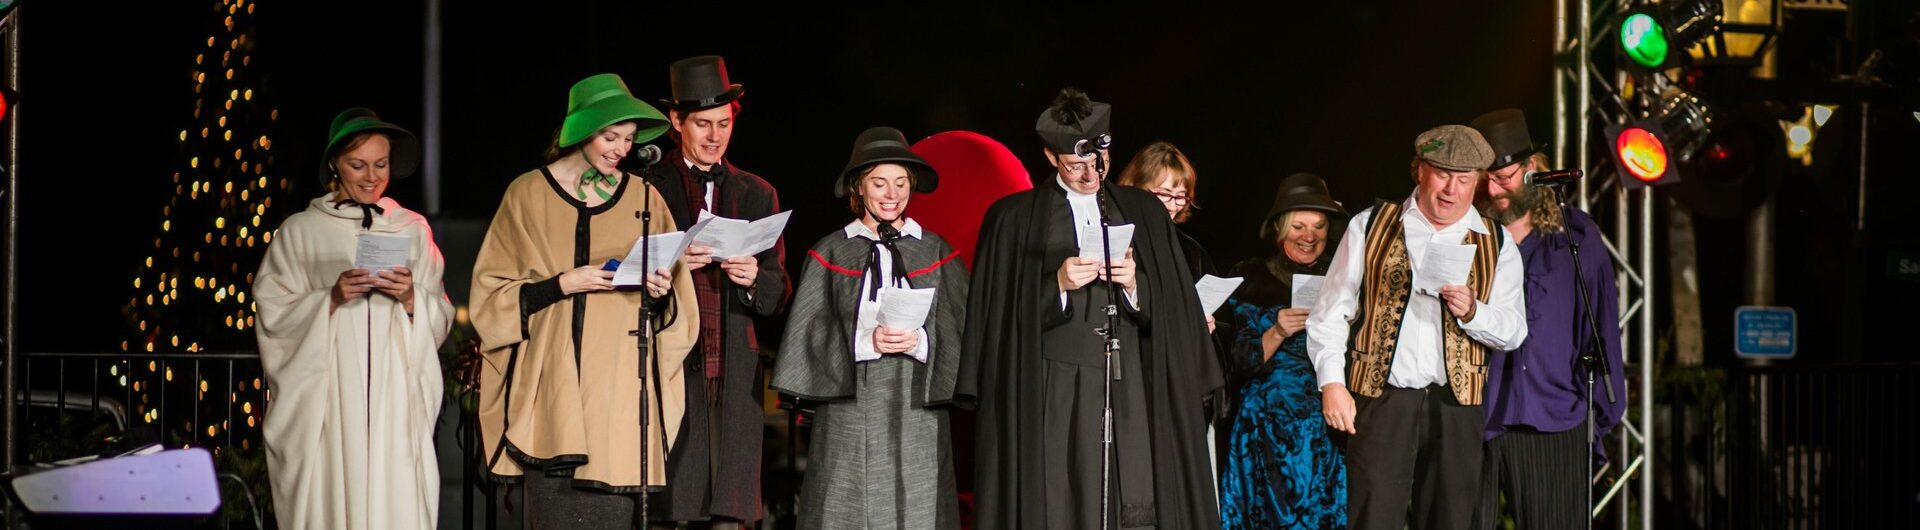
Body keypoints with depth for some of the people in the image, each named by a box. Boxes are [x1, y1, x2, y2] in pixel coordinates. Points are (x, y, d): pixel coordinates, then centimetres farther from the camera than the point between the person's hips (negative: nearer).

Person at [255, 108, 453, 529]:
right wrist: (330, 299, -14)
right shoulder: (301, 231, 5)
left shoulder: (412, 229, 12)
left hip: (393, 400, 1)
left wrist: (411, 299, -9)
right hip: (328, 402, -1)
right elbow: (274, 315, 0)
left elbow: (441, 320, 10)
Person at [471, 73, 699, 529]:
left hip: (620, 390, 2)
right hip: (552, 385, -2)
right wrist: (561, 285, -10)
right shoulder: (528, 195, 4)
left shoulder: (644, 199, 10)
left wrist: (661, 294, -8)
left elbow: (674, 316, 14)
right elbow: (492, 295, 3)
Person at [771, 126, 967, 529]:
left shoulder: (937, 253, 10)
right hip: (849, 412, -1)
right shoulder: (831, 253, 8)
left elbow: (958, 333, 5)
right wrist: (865, 341, -13)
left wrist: (919, 341, -14)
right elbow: (811, 335, 1)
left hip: (917, 410, 1)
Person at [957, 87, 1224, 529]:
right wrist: (1058, 285, -10)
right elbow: (1001, 316, 2)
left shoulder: (1144, 212, 14)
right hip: (1053, 405, -2)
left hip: (1131, 396, 2)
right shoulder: (1013, 218, 6)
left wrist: (1134, 285, -7)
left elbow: (1170, 311, 12)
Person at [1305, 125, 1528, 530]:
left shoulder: (1497, 245, 11)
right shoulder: (1370, 227, 8)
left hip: (1455, 405, 2)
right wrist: (1331, 382, -4)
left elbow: (1514, 331, 7)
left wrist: (1472, 313, -13)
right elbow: (1330, 312, 7)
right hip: (1381, 399, -2)